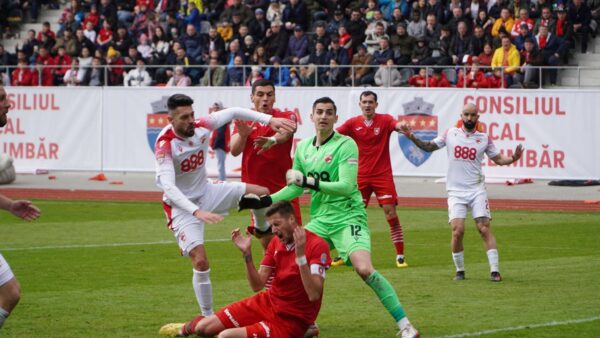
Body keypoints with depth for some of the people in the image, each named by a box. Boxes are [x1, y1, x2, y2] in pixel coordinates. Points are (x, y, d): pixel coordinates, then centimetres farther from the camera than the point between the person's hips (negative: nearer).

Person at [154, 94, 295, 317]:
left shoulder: (201, 126, -13)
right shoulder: (165, 144, -28)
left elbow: (233, 113, 3)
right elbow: (167, 187, -37)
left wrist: (270, 120, -7)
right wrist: (197, 212, -49)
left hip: (206, 192, 6)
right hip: (182, 206, -6)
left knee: (261, 194, -4)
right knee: (200, 261, -17)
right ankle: (208, 318, 0)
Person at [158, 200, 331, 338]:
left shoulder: (317, 245, -18)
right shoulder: (276, 243, 3)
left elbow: (313, 294, -28)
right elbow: (257, 285, 1)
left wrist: (300, 255, -35)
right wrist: (247, 253, -13)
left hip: (290, 322, -6)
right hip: (268, 302, 6)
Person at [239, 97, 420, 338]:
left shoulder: (346, 144, -11)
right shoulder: (303, 147, 10)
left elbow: (346, 186, -22)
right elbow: (296, 187, 21)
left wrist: (309, 181, -27)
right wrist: (263, 201, 12)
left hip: (348, 217, -7)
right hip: (320, 219, 7)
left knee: (364, 269, -26)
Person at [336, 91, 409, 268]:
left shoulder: (385, 120, -3)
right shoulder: (353, 123, 3)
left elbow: (397, 125, -22)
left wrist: (402, 127, -45)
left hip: (383, 175, -2)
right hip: (361, 176, 2)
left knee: (391, 215, -7)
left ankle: (400, 255, 0)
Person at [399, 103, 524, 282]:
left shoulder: (484, 138, 4)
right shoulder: (451, 134, 5)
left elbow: (498, 158, 11)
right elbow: (430, 146, 17)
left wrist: (512, 158, -8)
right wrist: (412, 138, 4)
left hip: (476, 189, 0)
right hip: (455, 191, 0)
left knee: (485, 228, -10)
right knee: (457, 231, -11)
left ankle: (494, 270, -7)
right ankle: (460, 270, 6)